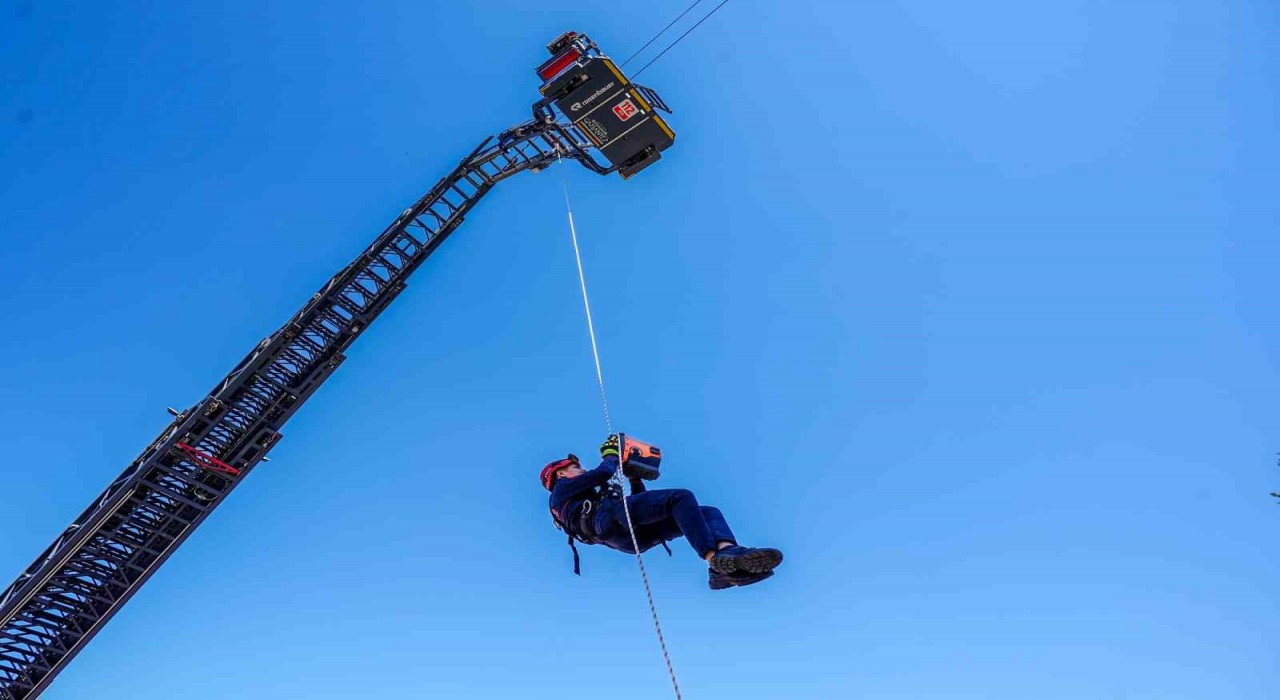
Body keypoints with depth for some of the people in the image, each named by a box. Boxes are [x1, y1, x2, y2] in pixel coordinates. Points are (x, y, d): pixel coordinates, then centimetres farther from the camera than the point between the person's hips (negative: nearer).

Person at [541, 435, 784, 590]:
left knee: (709, 512, -6)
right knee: (681, 497, -24)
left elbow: (639, 499, 38)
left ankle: (727, 552, -40)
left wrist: (633, 475, 30)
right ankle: (713, 557, -44)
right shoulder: (562, 488, 22)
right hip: (609, 516, -8)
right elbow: (604, 473, 3)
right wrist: (610, 455, 22)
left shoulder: (589, 495, 44)